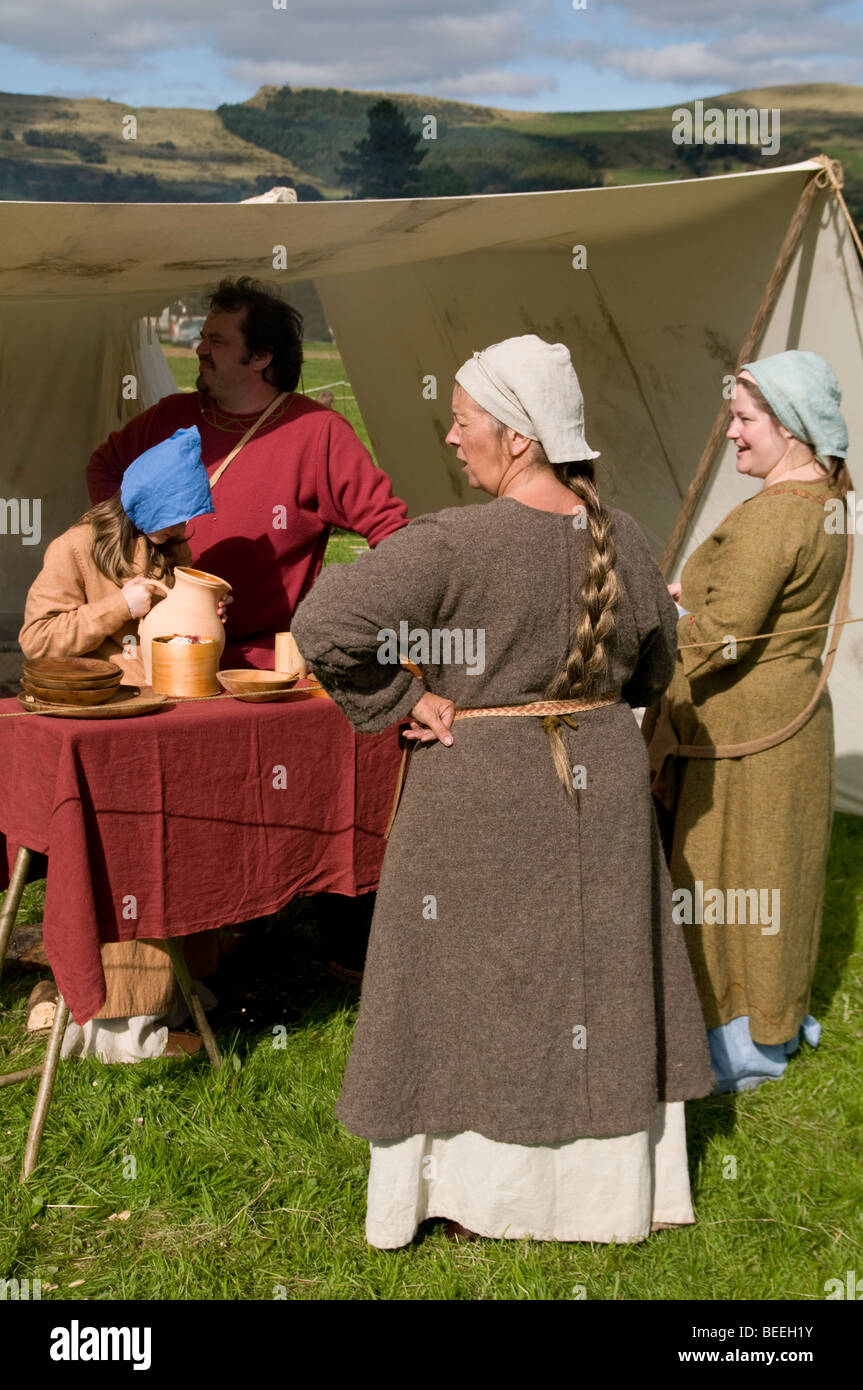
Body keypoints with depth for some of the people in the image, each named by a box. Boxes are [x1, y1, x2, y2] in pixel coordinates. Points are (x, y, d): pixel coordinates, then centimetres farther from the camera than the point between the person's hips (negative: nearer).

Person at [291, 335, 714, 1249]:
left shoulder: (453, 544, -20)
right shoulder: (620, 538, -2)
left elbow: (324, 624, -28)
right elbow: (652, 670, 11)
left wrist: (402, 702, -15)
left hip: (480, 794, -5)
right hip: (603, 782, 5)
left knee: (476, 988, 10)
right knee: (599, 977, 17)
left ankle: (479, 1191, 22)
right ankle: (610, 1177, 30)